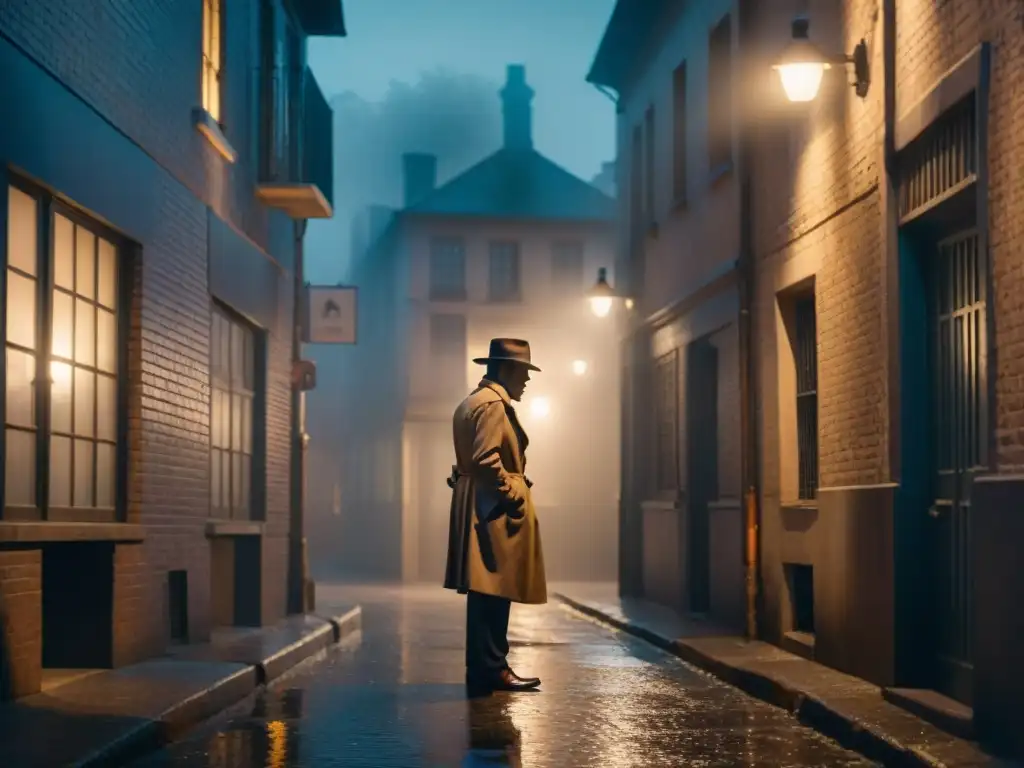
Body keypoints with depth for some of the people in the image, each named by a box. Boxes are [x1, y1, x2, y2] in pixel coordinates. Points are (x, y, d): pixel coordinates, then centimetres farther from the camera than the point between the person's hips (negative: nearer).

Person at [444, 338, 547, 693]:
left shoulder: (473, 402, 20)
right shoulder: (493, 404, -13)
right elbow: (487, 459, -23)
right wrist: (513, 494, -15)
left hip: (478, 508, 11)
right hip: (495, 509, -11)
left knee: (486, 593, 12)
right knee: (494, 592, -9)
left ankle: (484, 668, 16)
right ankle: (491, 669, -7)